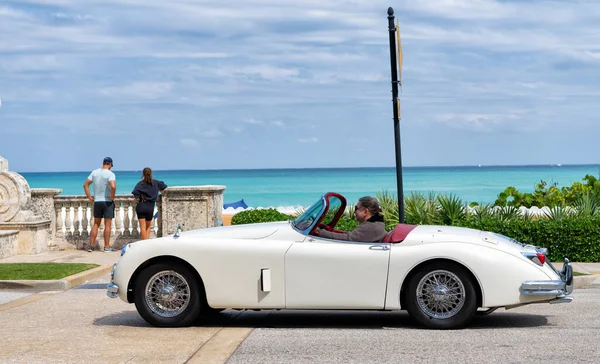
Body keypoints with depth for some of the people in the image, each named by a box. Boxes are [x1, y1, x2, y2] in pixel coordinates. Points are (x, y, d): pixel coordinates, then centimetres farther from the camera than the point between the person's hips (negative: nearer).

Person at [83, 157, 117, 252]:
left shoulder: (94, 172, 5)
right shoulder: (110, 174, -12)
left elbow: (85, 184, 6)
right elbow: (113, 186, -29)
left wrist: (89, 197, 8)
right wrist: (112, 197, -15)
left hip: (97, 202, 5)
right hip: (107, 202, -5)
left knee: (96, 224, 13)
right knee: (107, 225, 2)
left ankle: (91, 246, 10)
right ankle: (107, 247, 3)